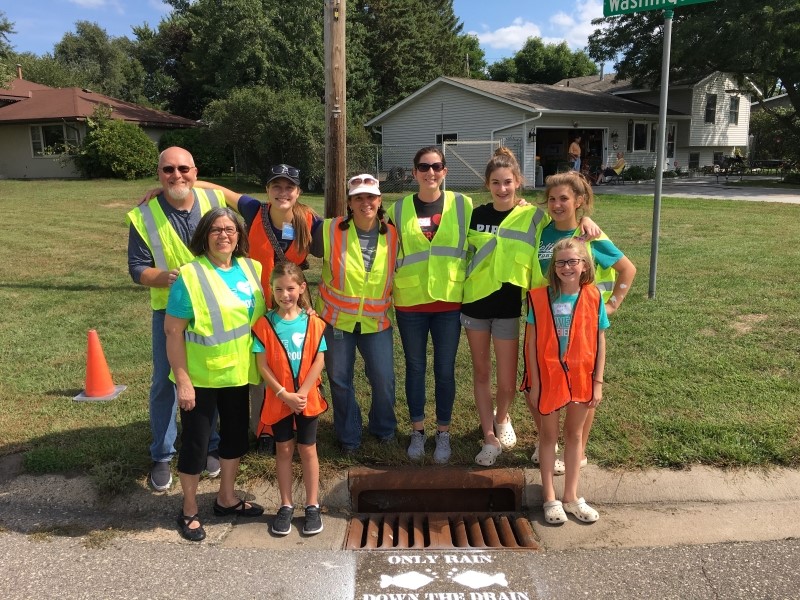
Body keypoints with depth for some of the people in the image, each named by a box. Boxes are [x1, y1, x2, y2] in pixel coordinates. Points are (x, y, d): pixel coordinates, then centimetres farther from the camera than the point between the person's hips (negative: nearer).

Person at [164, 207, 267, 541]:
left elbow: (262, 315, 13)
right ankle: (189, 511, 26)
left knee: (236, 435, 18)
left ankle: (226, 498, 38)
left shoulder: (251, 269, 1)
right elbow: (173, 331, -16)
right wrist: (182, 380, -18)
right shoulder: (190, 275, -15)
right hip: (200, 376, -6)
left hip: (238, 373, 6)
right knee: (196, 441, 7)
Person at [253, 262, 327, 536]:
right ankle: (286, 506, 23)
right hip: (278, 399, 0)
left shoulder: (313, 323, -4)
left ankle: (312, 506, 21)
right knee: (284, 450, 10)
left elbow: (319, 361, -6)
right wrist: (285, 394, -15)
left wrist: (302, 393, -14)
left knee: (308, 450, 9)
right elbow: (263, 365, -9)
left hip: (308, 398, 0)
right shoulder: (264, 324, -6)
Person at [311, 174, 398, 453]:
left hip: (377, 321, 1)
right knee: (340, 380, 8)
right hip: (337, 319, -1)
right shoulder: (331, 231, -10)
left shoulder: (392, 235, -3)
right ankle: (348, 436, 27)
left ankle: (384, 428, 30)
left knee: (384, 379, 2)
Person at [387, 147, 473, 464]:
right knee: (415, 367, 12)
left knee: (445, 369, 8)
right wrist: (392, 288, 3)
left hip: (449, 301, -1)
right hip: (410, 302, 1)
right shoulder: (399, 209, 2)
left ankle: (443, 433, 24)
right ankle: (417, 431, 27)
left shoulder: (463, 205, 0)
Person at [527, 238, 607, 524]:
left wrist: (598, 381, -2)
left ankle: (571, 496, 29)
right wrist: (534, 383, -7)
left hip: (581, 377, 2)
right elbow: (533, 341, -7)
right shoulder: (540, 297, -10)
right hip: (549, 376, -1)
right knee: (549, 435, 11)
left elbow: (599, 341, 0)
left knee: (574, 435, 15)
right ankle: (550, 498, 24)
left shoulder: (593, 297, -6)